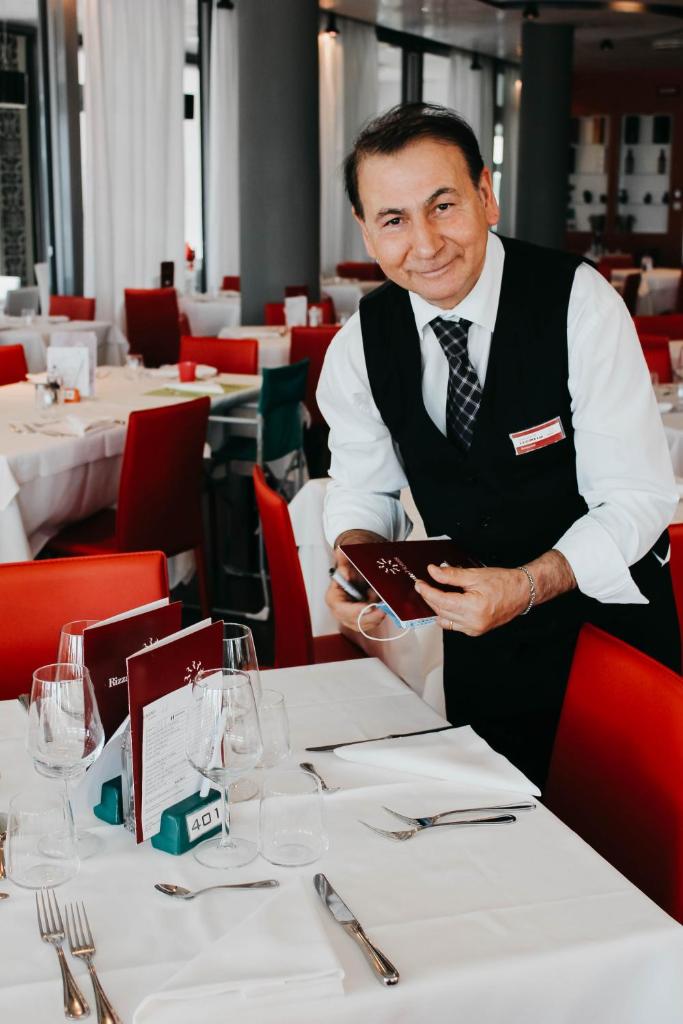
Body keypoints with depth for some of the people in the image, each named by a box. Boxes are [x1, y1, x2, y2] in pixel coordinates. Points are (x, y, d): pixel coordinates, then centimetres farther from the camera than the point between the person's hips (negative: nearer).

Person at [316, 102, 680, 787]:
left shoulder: (579, 301, -21)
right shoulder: (360, 347, -9)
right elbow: (364, 490, 3)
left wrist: (528, 586, -37)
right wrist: (356, 564, -20)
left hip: (603, 611, -3)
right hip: (471, 629, 3)